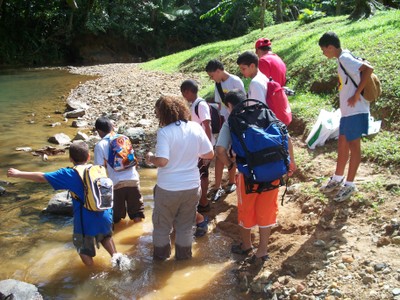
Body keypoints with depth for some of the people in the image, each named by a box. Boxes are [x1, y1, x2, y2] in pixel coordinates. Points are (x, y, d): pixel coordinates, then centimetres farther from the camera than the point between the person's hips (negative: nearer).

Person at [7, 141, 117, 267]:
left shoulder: (69, 174, -10)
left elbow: (42, 177, -7)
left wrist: (19, 174, 2)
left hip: (86, 221, -4)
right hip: (105, 218, 4)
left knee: (85, 250, 19)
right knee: (105, 236, 35)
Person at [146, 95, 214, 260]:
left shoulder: (164, 132, -20)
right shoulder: (196, 128, -6)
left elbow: (162, 161, -27)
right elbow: (210, 154, 0)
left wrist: (150, 158, -7)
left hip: (168, 188, -4)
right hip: (192, 186, 4)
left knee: (162, 225, 19)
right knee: (185, 225, 21)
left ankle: (161, 255, 36)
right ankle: (184, 255, 35)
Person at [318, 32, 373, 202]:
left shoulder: (345, 59, -17)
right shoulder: (343, 58, 11)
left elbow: (369, 69, -28)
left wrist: (357, 94, -24)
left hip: (355, 111, -10)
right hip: (347, 111, 10)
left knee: (353, 146, 1)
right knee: (342, 144, 17)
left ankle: (349, 185, 12)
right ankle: (337, 180, 30)